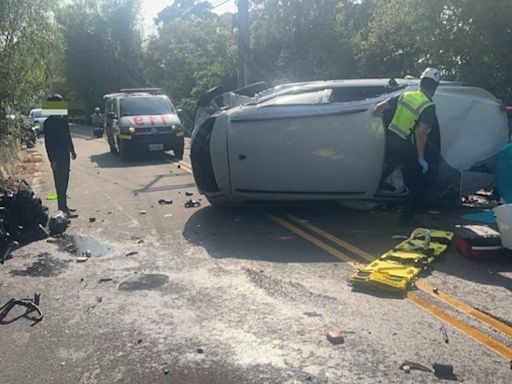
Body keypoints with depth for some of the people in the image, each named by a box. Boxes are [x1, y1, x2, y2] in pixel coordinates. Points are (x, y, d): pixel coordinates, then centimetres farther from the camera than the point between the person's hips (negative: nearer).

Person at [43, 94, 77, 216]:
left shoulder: (64, 119, 8)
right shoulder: (48, 123, -12)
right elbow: (48, 143, -14)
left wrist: (72, 150, 17)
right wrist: (52, 160, -17)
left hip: (65, 155, 7)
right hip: (57, 157, -7)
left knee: (65, 182, 13)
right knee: (60, 183, -4)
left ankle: (64, 206, 22)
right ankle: (62, 207, 1)